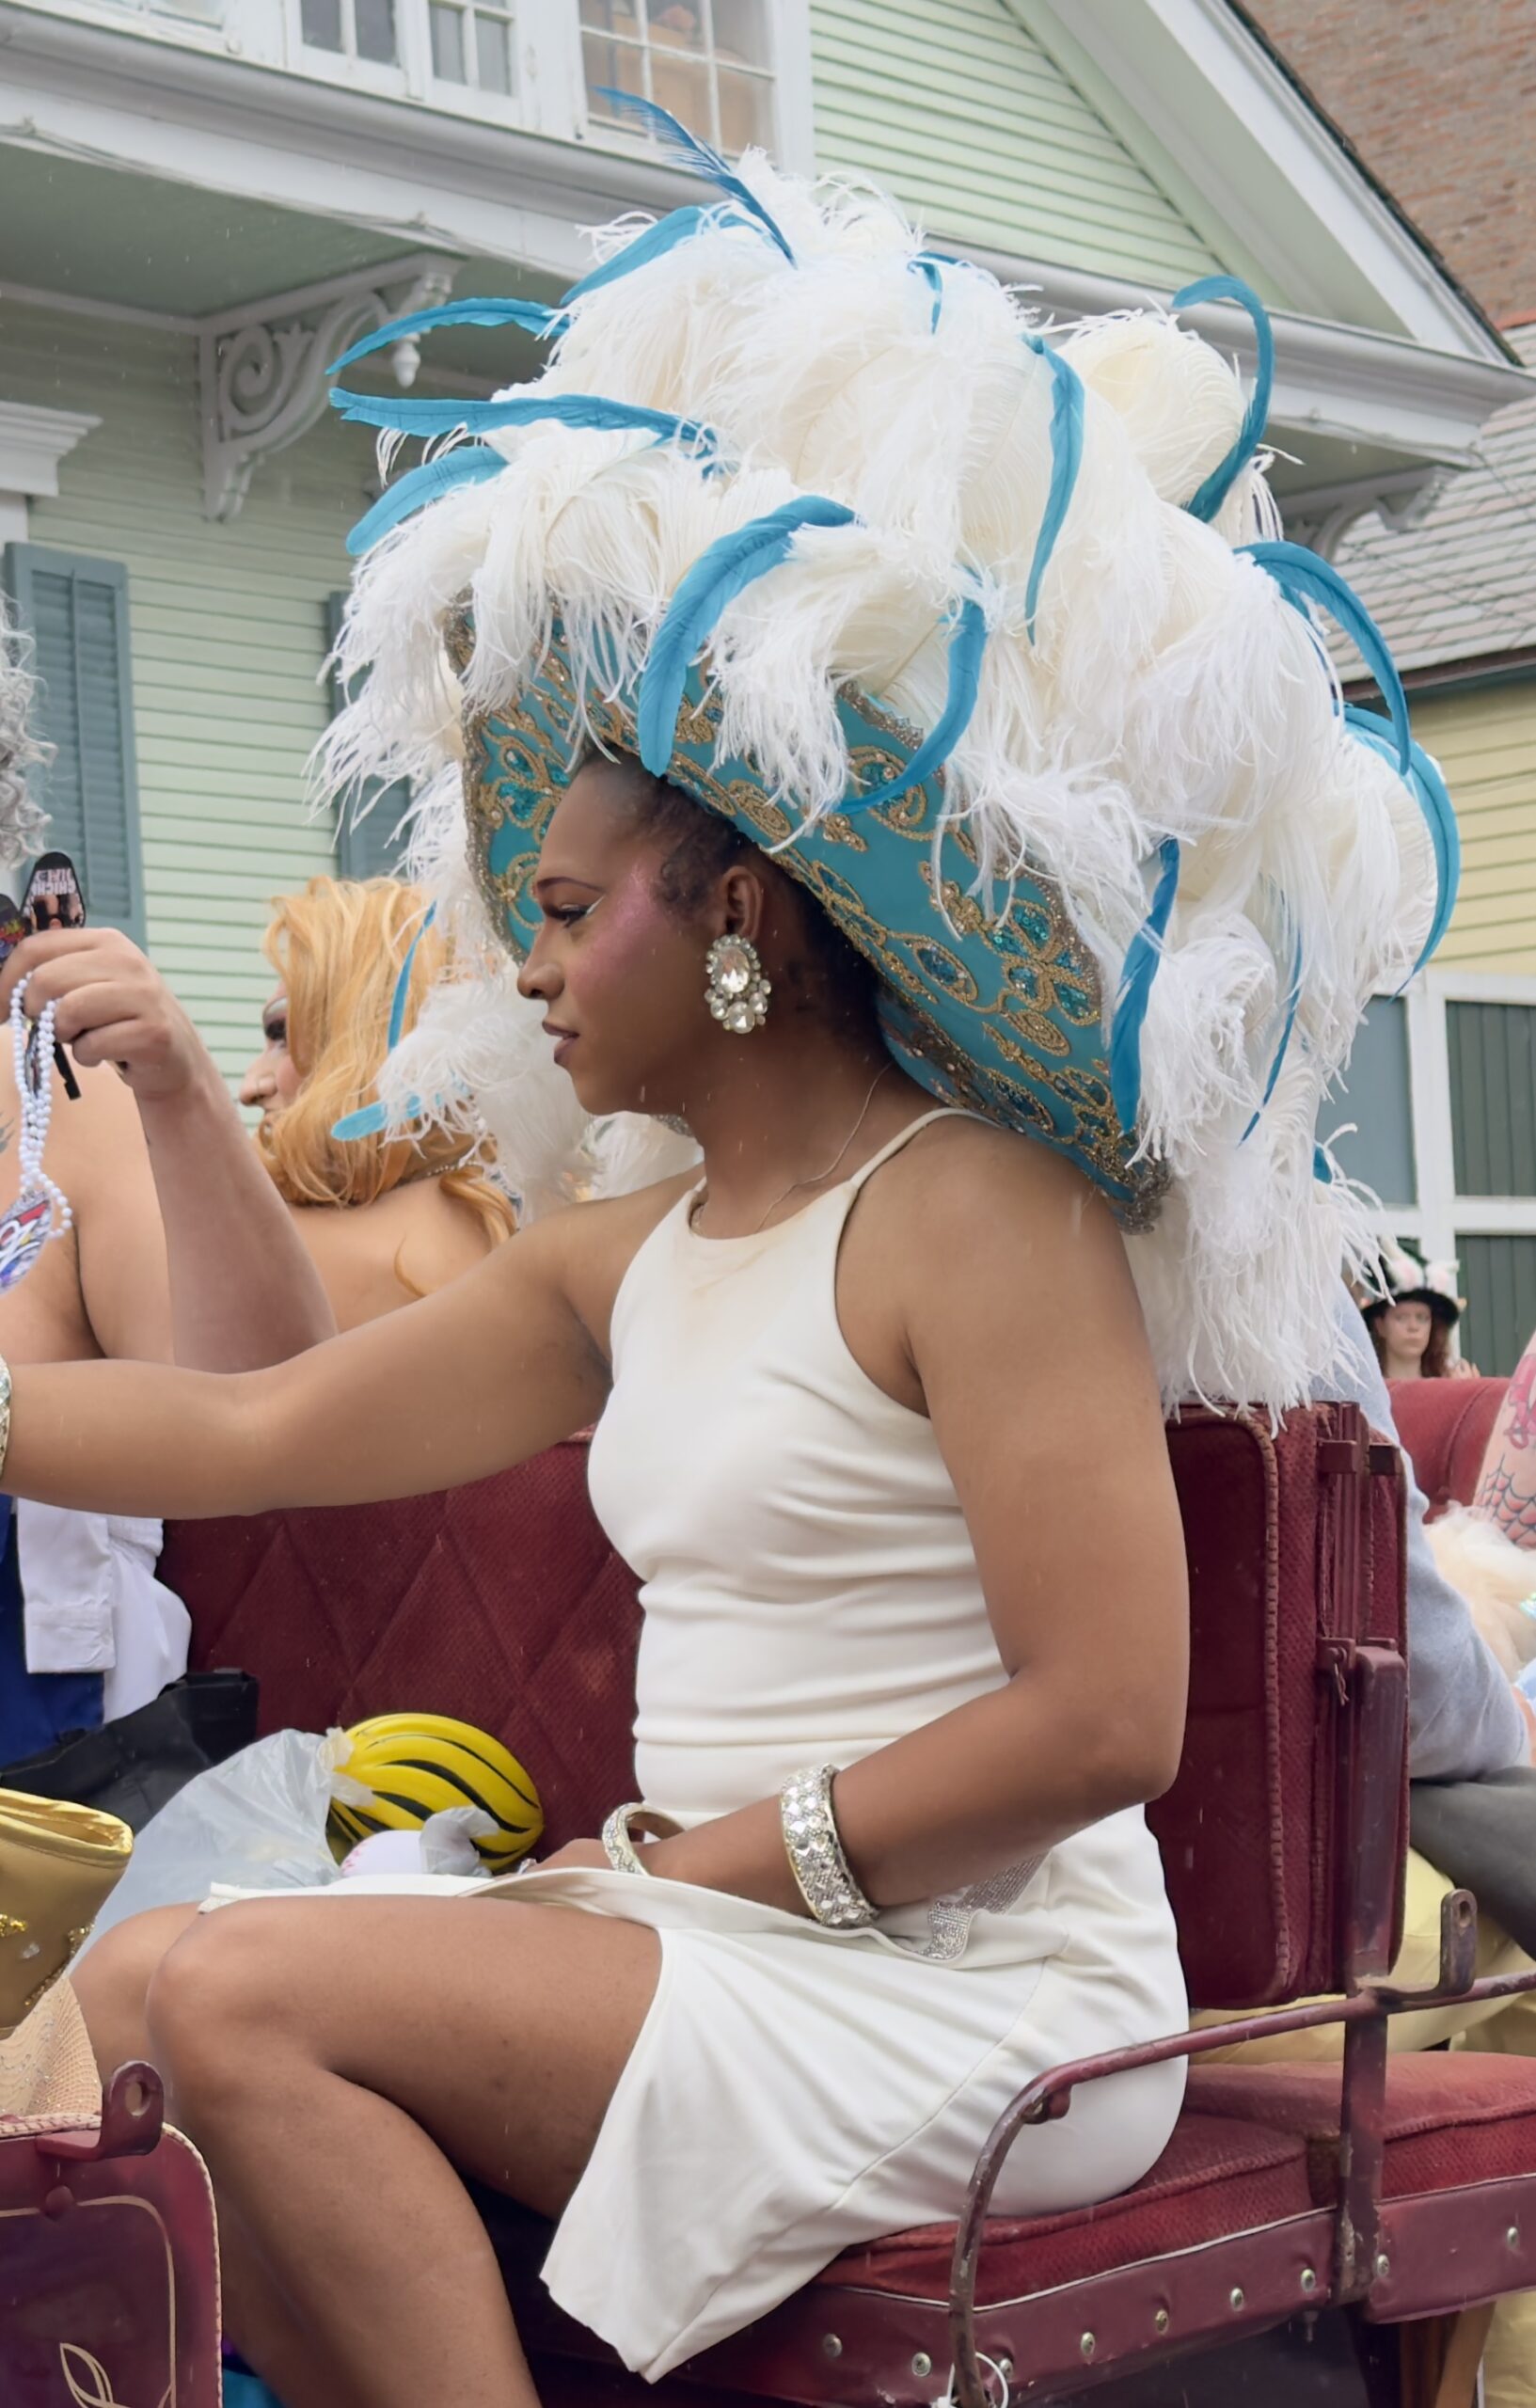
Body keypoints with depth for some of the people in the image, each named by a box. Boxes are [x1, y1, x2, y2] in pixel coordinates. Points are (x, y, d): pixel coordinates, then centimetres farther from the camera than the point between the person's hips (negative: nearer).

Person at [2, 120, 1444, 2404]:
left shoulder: (970, 1213, -12)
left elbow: (1104, 1721, -18)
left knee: (237, 1999, -22)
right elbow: (255, 1428, 13)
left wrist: (719, 1862, -13)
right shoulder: (621, 1260, 14)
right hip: (720, 1949, 8)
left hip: (969, 1991, -8)